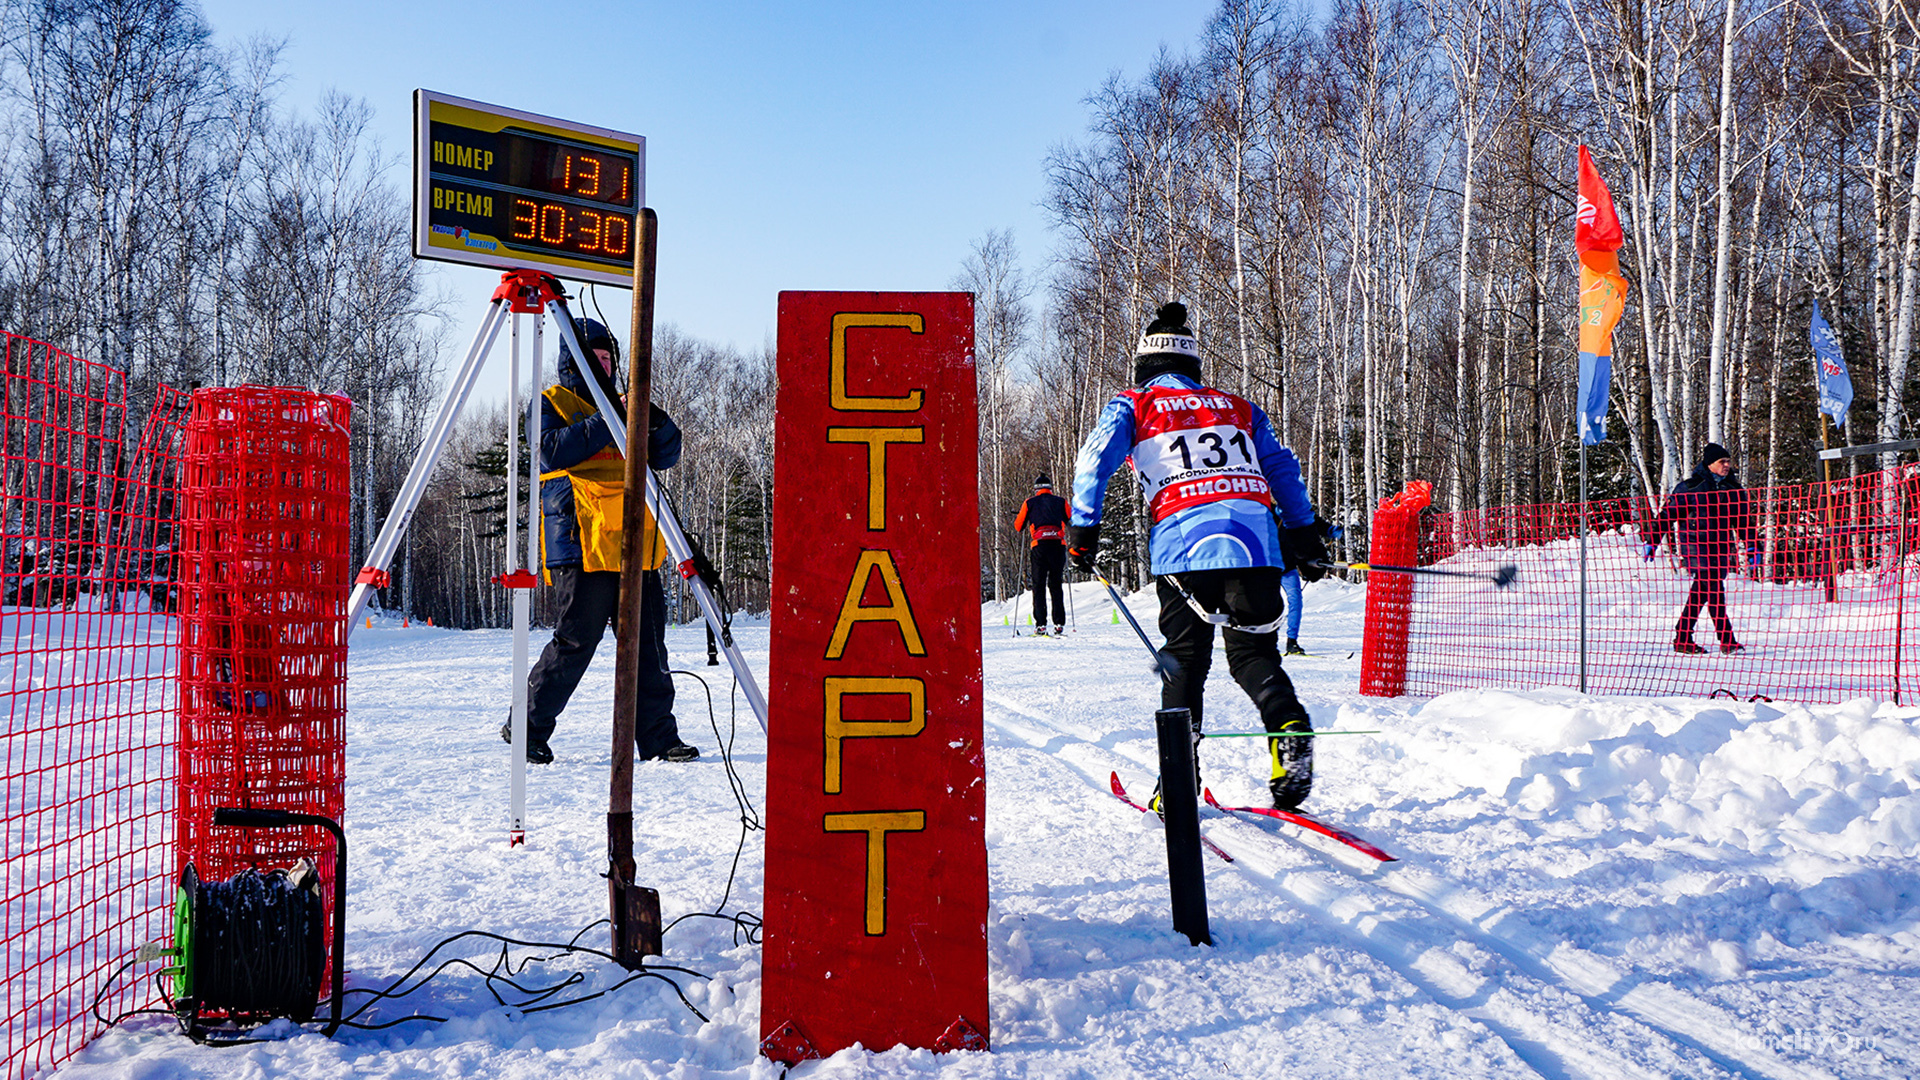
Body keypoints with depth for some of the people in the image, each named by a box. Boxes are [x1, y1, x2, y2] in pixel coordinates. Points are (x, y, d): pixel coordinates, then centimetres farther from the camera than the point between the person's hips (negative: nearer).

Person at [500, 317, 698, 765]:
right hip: (582, 543, -6)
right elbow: (551, 450, -11)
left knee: (648, 642, 4)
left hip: (635, 543, 6)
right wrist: (603, 423, -15)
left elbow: (665, 456, 16)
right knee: (576, 640, -8)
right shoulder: (551, 403, 8)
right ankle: (527, 727, 8)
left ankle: (658, 737, 9)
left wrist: (656, 422, -3)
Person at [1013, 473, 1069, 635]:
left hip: (1039, 544, -1)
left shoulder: (1029, 503, 12)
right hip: (1059, 544, 1)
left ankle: (1040, 624, -5)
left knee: (1039, 585, 5)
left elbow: (1018, 526, 14)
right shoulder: (1061, 502, 15)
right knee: (1056, 585, 11)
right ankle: (1059, 623, 2)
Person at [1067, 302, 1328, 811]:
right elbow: (1282, 468, 24)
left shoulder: (1132, 405, 18)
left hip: (1182, 540, -2)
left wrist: (1082, 529, 3)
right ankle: (1289, 728, -19)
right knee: (1253, 652, 9)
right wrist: (1305, 535, 25)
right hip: (1254, 536, 2)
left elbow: (1095, 459, 4)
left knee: (1184, 660, 7)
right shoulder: (1237, 407, 27)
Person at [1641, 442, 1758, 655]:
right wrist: (1651, 541, -3)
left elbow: (1744, 519, 23)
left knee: (1700, 593, 8)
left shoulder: (1733, 489, 13)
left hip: (1721, 548, 6)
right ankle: (1726, 639, -11)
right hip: (1696, 547, -6)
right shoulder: (1691, 487, -4)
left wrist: (1752, 546, 18)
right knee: (1714, 589, -13)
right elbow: (1667, 514, -1)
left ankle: (1682, 638, 15)